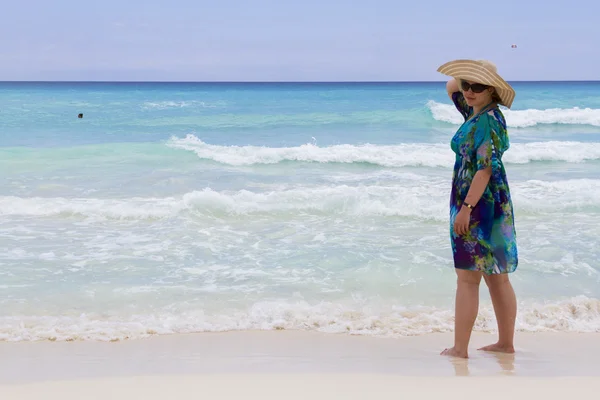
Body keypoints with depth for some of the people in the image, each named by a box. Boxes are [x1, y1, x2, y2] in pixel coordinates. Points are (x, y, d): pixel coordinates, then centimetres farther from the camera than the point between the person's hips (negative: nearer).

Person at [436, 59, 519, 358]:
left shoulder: (487, 120, -17)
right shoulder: (476, 112, 11)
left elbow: (485, 168, -23)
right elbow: (451, 88, 27)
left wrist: (466, 207, -24)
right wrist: (464, 75, 9)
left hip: (478, 204, -10)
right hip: (493, 206, 10)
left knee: (467, 278, -5)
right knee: (496, 276, 13)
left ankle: (460, 348, -1)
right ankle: (506, 342, 22)